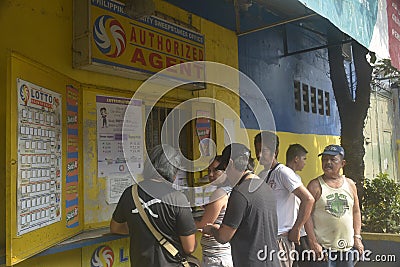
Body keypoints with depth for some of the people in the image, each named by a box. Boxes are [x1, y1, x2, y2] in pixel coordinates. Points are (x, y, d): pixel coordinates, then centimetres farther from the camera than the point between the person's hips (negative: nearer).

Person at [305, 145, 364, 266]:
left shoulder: (350, 184, 9)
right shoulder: (315, 185, -5)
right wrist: (313, 242, -14)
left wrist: (357, 238, 6)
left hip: (347, 246, 4)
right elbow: (307, 215, -8)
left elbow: (356, 212, 14)